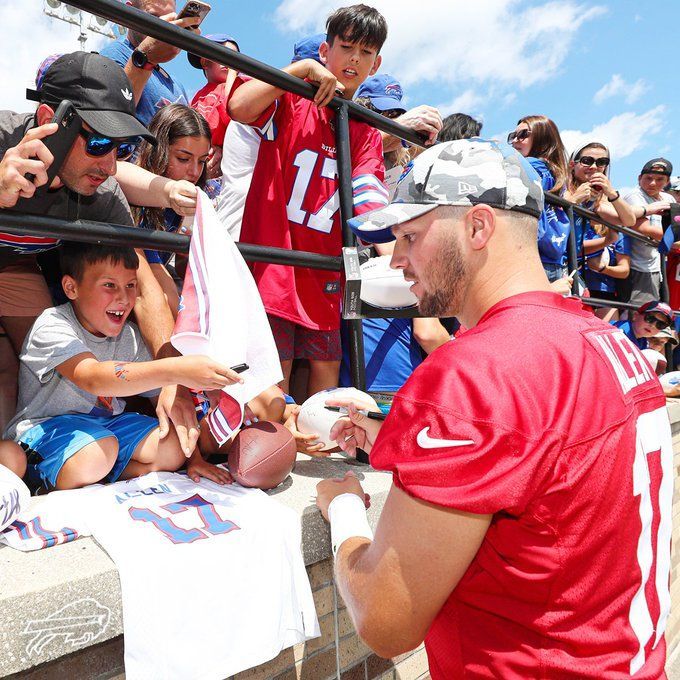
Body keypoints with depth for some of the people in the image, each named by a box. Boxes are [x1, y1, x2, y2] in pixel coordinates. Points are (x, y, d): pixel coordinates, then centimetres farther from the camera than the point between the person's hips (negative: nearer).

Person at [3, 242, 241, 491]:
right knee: (97, 451, -35)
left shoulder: (128, 335, 1)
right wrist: (175, 370, -54)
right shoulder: (52, 327, -20)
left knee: (172, 448, -13)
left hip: (105, 423, 6)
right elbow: (93, 379, -40)